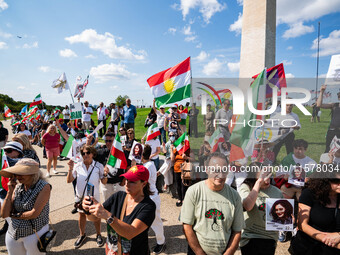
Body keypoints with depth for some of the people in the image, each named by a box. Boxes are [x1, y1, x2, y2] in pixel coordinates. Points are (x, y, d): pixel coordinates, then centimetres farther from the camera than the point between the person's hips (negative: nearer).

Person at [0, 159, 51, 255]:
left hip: (35, 233, -5)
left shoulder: (44, 187, -17)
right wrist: (10, 191, -9)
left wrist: (14, 215, -7)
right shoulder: (17, 187, -1)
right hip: (13, 233, 5)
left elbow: (34, 214, -21)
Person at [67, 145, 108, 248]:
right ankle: (82, 235, 43)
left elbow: (104, 182, -7)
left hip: (94, 197, -2)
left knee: (96, 216, 11)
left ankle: (98, 235, 36)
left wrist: (105, 174, -27)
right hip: (81, 196, 2)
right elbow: (69, 180, -6)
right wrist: (70, 169, -20)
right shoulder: (78, 166, -9)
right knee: (82, 215, 19)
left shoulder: (99, 166, -13)